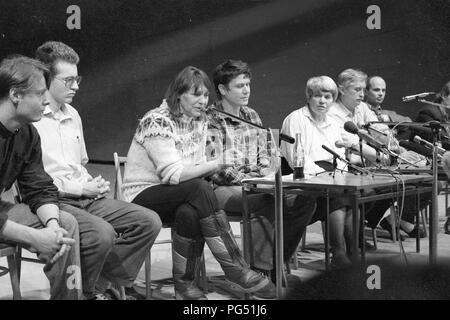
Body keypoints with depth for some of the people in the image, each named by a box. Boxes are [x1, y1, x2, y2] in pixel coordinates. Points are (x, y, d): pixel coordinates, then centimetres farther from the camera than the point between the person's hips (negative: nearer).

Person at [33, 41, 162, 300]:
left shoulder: (72, 114, 20)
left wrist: (93, 184, 7)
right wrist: (80, 188, -13)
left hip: (85, 198, 8)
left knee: (149, 221, -8)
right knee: (101, 232, -34)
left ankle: (103, 284, 0)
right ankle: (85, 292, -4)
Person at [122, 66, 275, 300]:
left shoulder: (199, 122, 9)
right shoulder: (157, 122, -15)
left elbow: (197, 167, 8)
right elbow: (173, 173, -23)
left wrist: (212, 168, -14)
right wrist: (215, 165, -24)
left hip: (180, 197, 6)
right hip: (143, 196, -6)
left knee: (190, 213, -32)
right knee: (200, 188, -32)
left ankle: (184, 284, -17)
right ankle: (235, 269, -27)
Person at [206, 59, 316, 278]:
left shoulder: (252, 116, 16)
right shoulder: (210, 119, -7)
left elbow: (263, 156, 17)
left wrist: (270, 178, -3)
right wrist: (246, 180, -20)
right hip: (223, 188, -7)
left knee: (305, 201, -12)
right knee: (268, 201, -34)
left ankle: (276, 263, -1)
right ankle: (260, 269, -21)